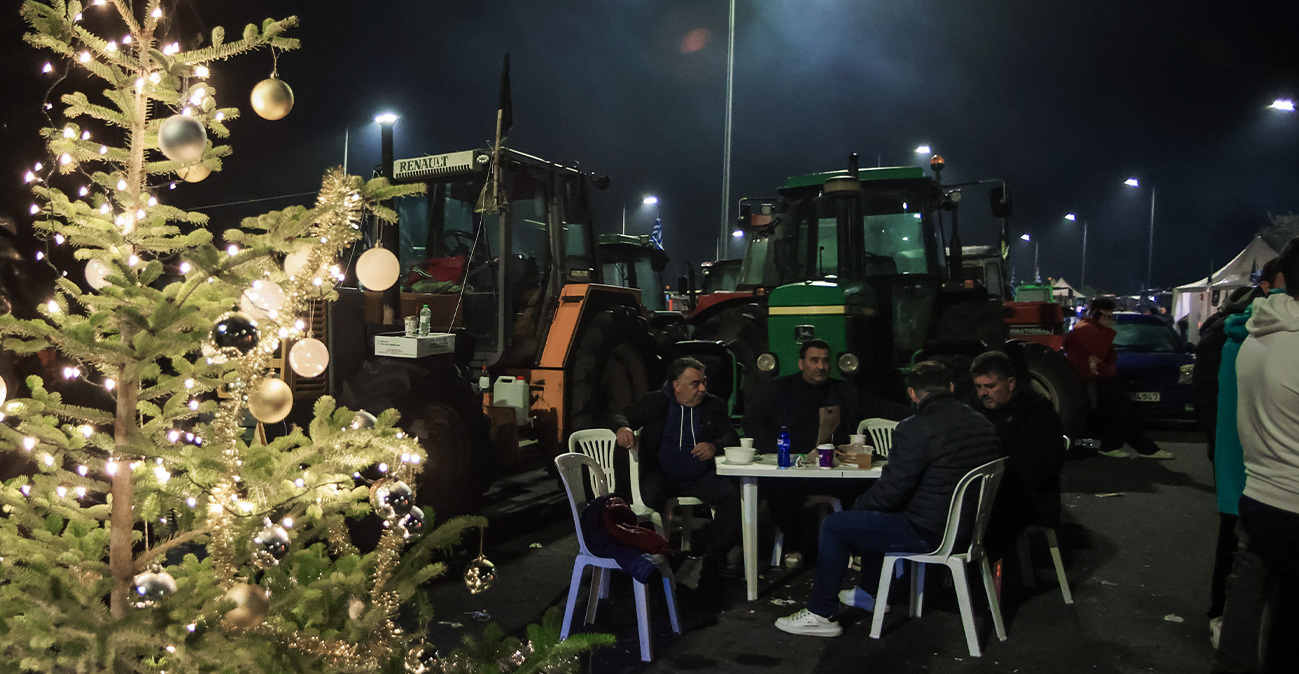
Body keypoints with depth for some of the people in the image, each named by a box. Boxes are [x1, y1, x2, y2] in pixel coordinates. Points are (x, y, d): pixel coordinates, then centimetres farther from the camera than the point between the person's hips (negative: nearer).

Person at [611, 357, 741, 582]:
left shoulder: (714, 406, 11)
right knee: (651, 496, -35)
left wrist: (714, 446, -17)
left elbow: (732, 438, 7)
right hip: (662, 476, -2)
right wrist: (623, 428, -19)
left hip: (700, 478, 2)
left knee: (731, 497, -25)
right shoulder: (655, 402, 6)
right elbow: (621, 417, 8)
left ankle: (713, 561, -12)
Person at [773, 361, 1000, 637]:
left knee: (834, 526, 2)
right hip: (966, 525, 9)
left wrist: (857, 505, 2)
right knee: (873, 515, 29)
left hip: (929, 532, -9)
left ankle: (820, 615, 9)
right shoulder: (983, 425, 4)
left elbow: (890, 490, -19)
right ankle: (871, 593, 42)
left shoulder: (915, 430, -22)